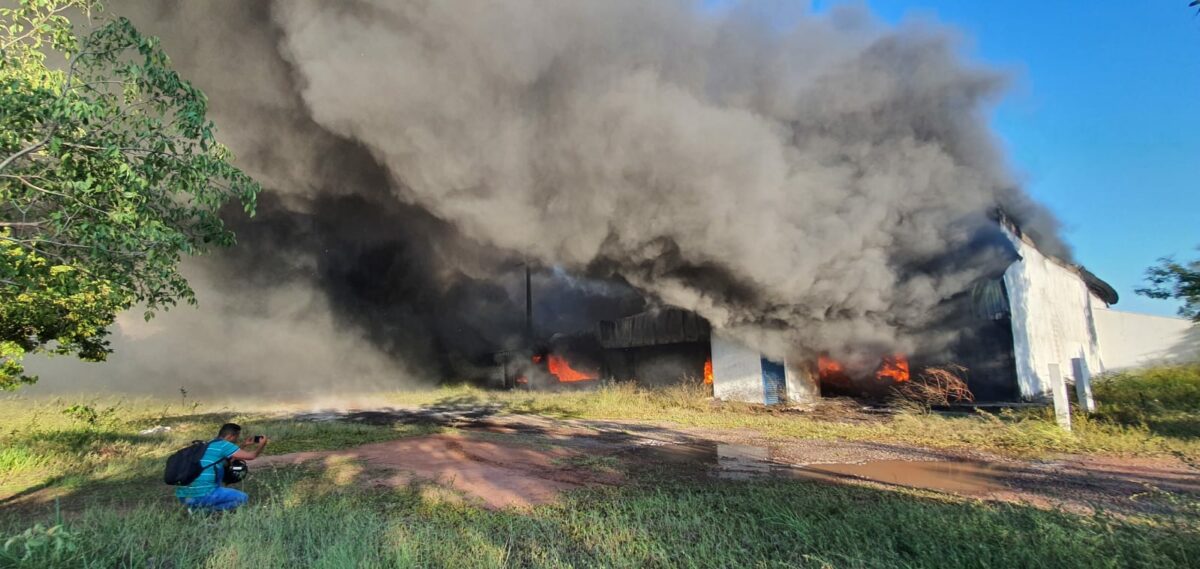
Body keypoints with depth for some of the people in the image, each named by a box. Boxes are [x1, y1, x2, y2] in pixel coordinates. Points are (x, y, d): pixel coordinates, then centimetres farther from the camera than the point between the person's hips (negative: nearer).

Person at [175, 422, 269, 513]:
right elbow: (251, 456, -6)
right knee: (242, 497, 4)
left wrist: (244, 446, 38)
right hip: (202, 495, -9)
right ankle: (204, 510, -8)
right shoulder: (223, 444, -4)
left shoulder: (208, 446, 21)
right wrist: (261, 445, 13)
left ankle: (195, 507, 9)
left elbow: (227, 461, 38)